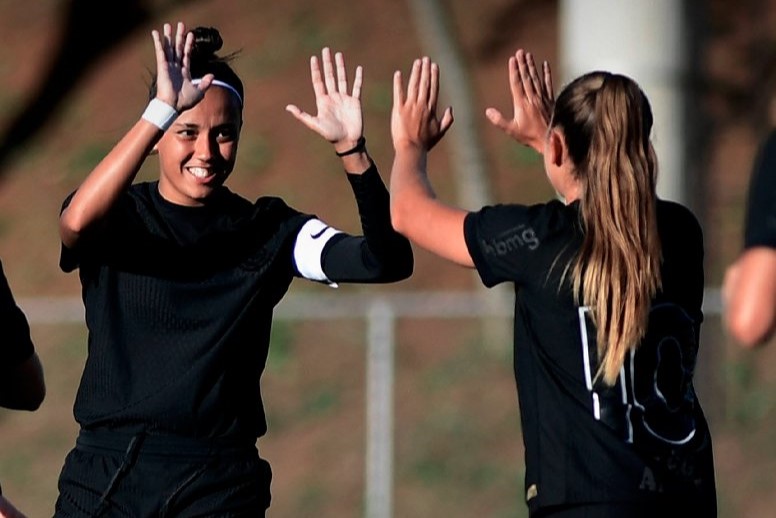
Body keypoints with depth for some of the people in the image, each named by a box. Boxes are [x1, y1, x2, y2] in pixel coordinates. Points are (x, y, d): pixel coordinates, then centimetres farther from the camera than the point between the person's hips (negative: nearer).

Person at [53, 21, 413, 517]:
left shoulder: (269, 230, 5)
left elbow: (387, 261, -9)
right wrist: (163, 109, -33)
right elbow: (77, 223, -26)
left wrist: (352, 149, -22)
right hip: (106, 475, -1)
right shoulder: (117, 215, 0)